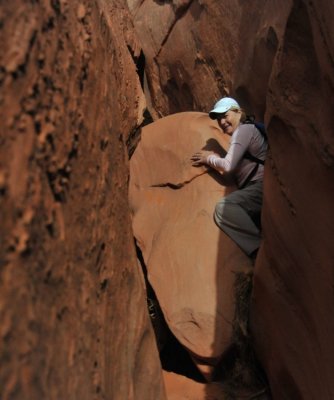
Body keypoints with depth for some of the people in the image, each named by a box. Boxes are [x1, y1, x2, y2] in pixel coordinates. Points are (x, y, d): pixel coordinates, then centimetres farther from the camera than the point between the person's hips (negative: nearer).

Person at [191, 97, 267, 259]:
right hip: (258, 190, 11)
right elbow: (235, 164, 25)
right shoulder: (240, 133, 24)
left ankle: (261, 247, -28)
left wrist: (209, 158, 3)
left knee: (224, 207, -26)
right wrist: (212, 158, 12)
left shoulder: (243, 130, -7)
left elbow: (228, 166, -15)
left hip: (262, 186, -11)